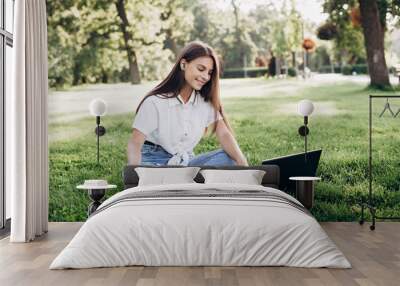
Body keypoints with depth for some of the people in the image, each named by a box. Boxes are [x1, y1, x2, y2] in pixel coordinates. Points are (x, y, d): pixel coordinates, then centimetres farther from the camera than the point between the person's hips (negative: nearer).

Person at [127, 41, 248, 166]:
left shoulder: (206, 102, 0)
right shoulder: (155, 101, -13)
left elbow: (223, 133, -9)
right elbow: (135, 143, -15)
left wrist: (243, 164, -28)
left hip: (186, 162, 5)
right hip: (154, 161, -5)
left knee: (227, 157, -22)